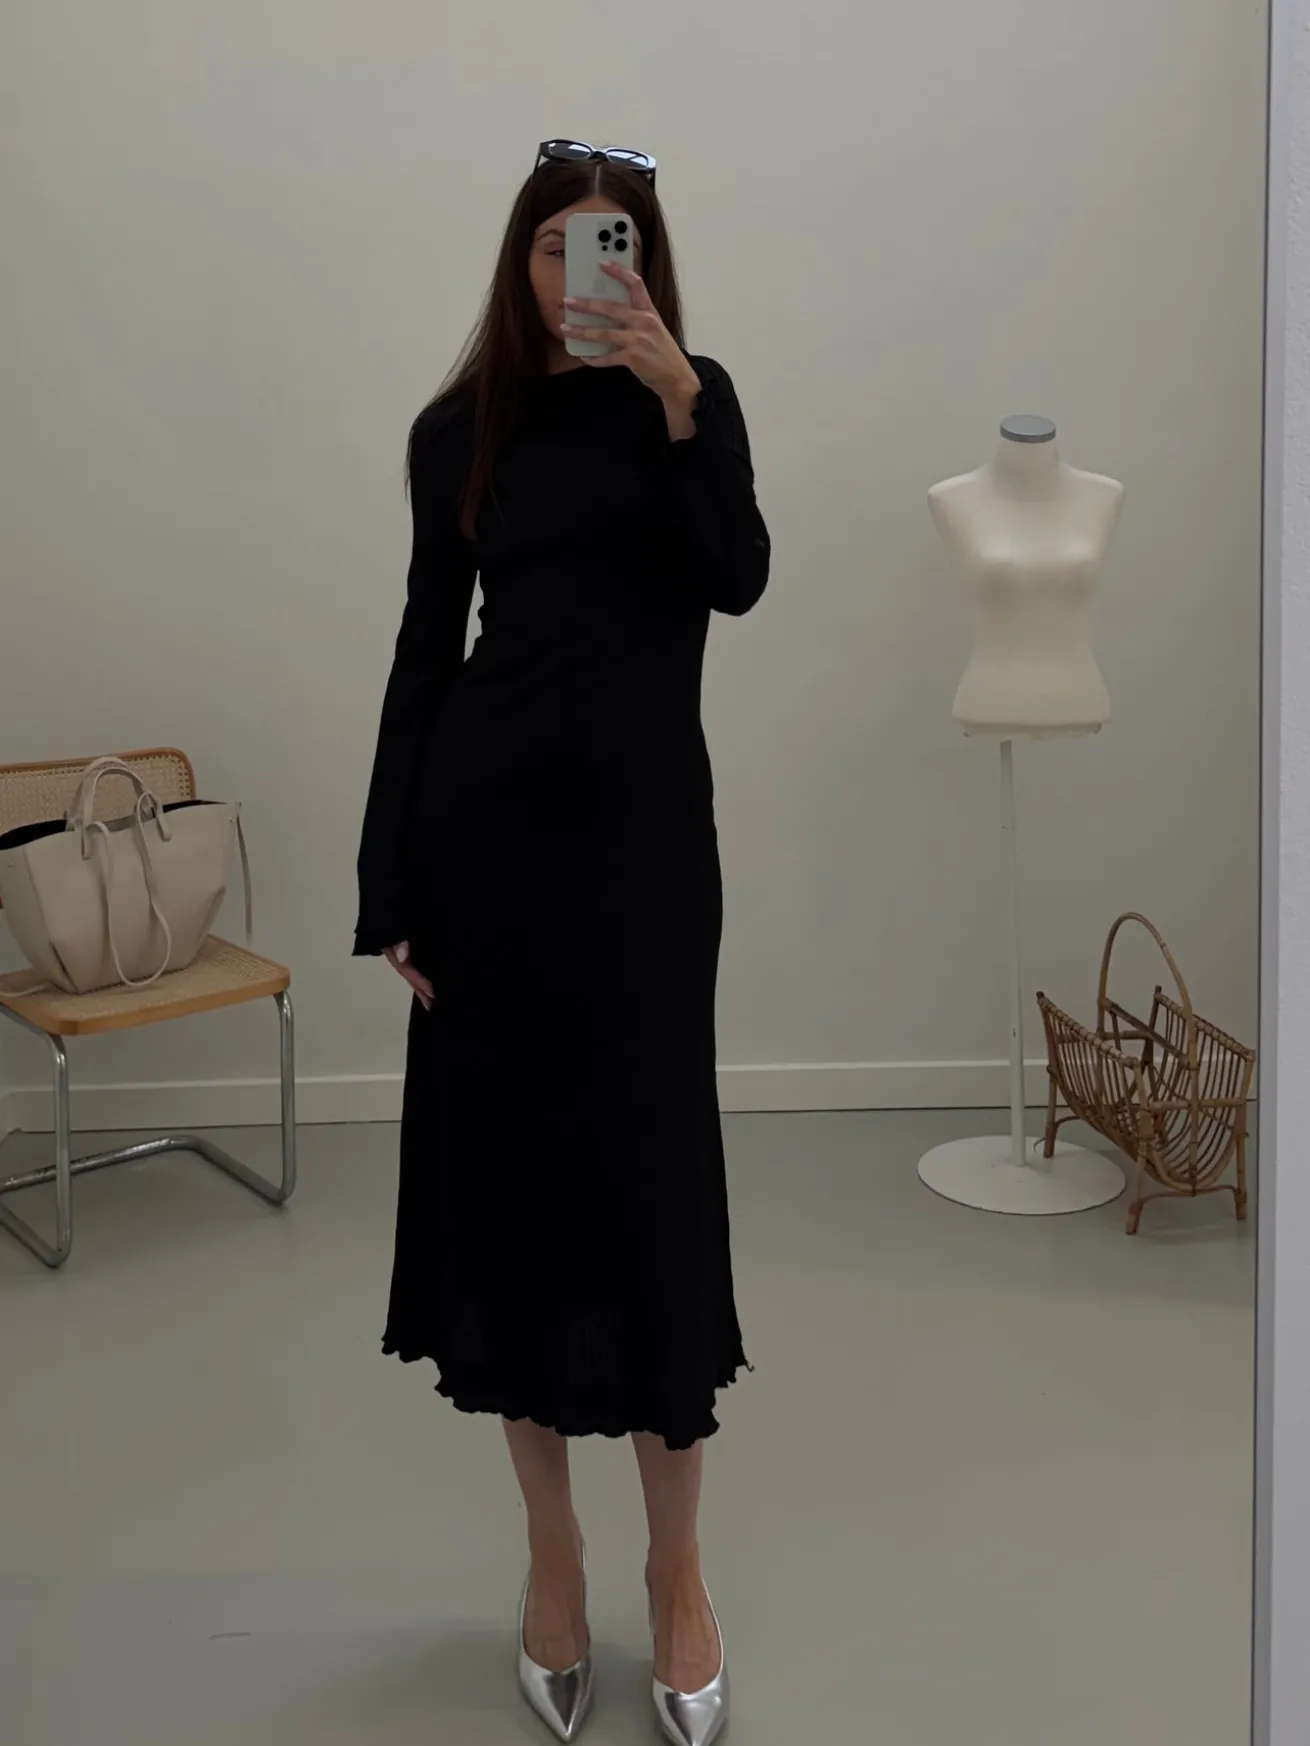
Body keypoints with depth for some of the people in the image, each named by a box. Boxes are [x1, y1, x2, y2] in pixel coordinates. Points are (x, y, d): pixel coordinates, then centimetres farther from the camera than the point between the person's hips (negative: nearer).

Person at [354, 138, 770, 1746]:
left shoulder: (692, 399, 6)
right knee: (503, 1175, 5)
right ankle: (552, 1560, 22)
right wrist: (388, 889, 1)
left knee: (648, 1181, 0)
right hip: (485, 821, 1)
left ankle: (676, 1569, 17)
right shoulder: (459, 428, 7)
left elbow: (738, 579, -11)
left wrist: (673, 401, -21)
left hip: (641, 825, -1)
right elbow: (427, 648, 5)